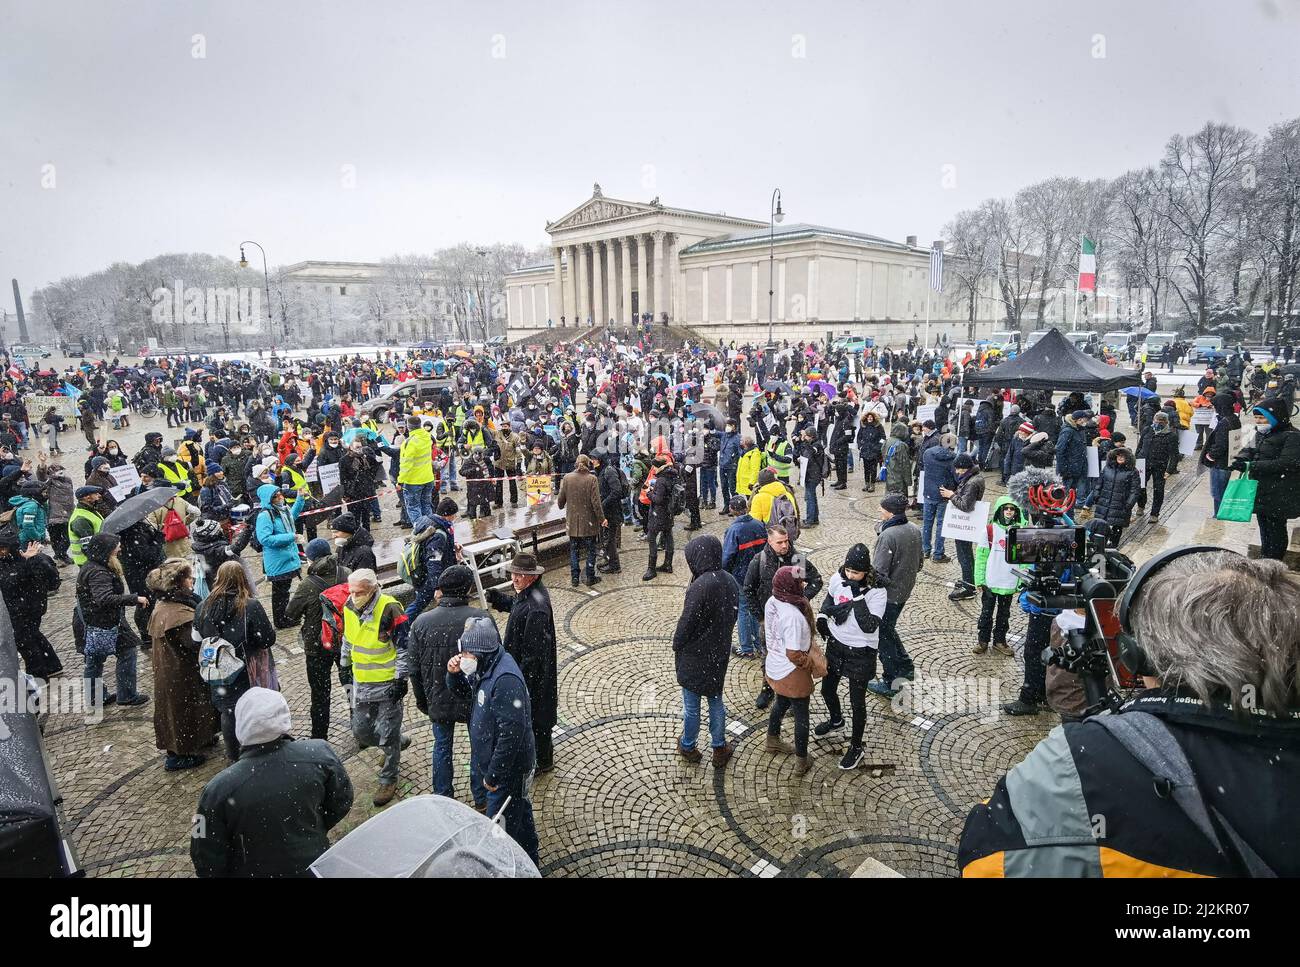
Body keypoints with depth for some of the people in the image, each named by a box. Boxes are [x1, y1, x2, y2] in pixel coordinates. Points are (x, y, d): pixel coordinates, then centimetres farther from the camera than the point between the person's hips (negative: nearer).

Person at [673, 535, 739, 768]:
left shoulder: (700, 586, -28)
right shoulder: (731, 582, -5)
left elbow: (687, 622, -22)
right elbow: (732, 616, 6)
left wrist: (676, 646, -5)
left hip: (694, 656, -6)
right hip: (720, 655, 6)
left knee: (691, 705, 14)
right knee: (716, 701, 22)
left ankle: (688, 747, 33)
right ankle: (719, 748, 34)